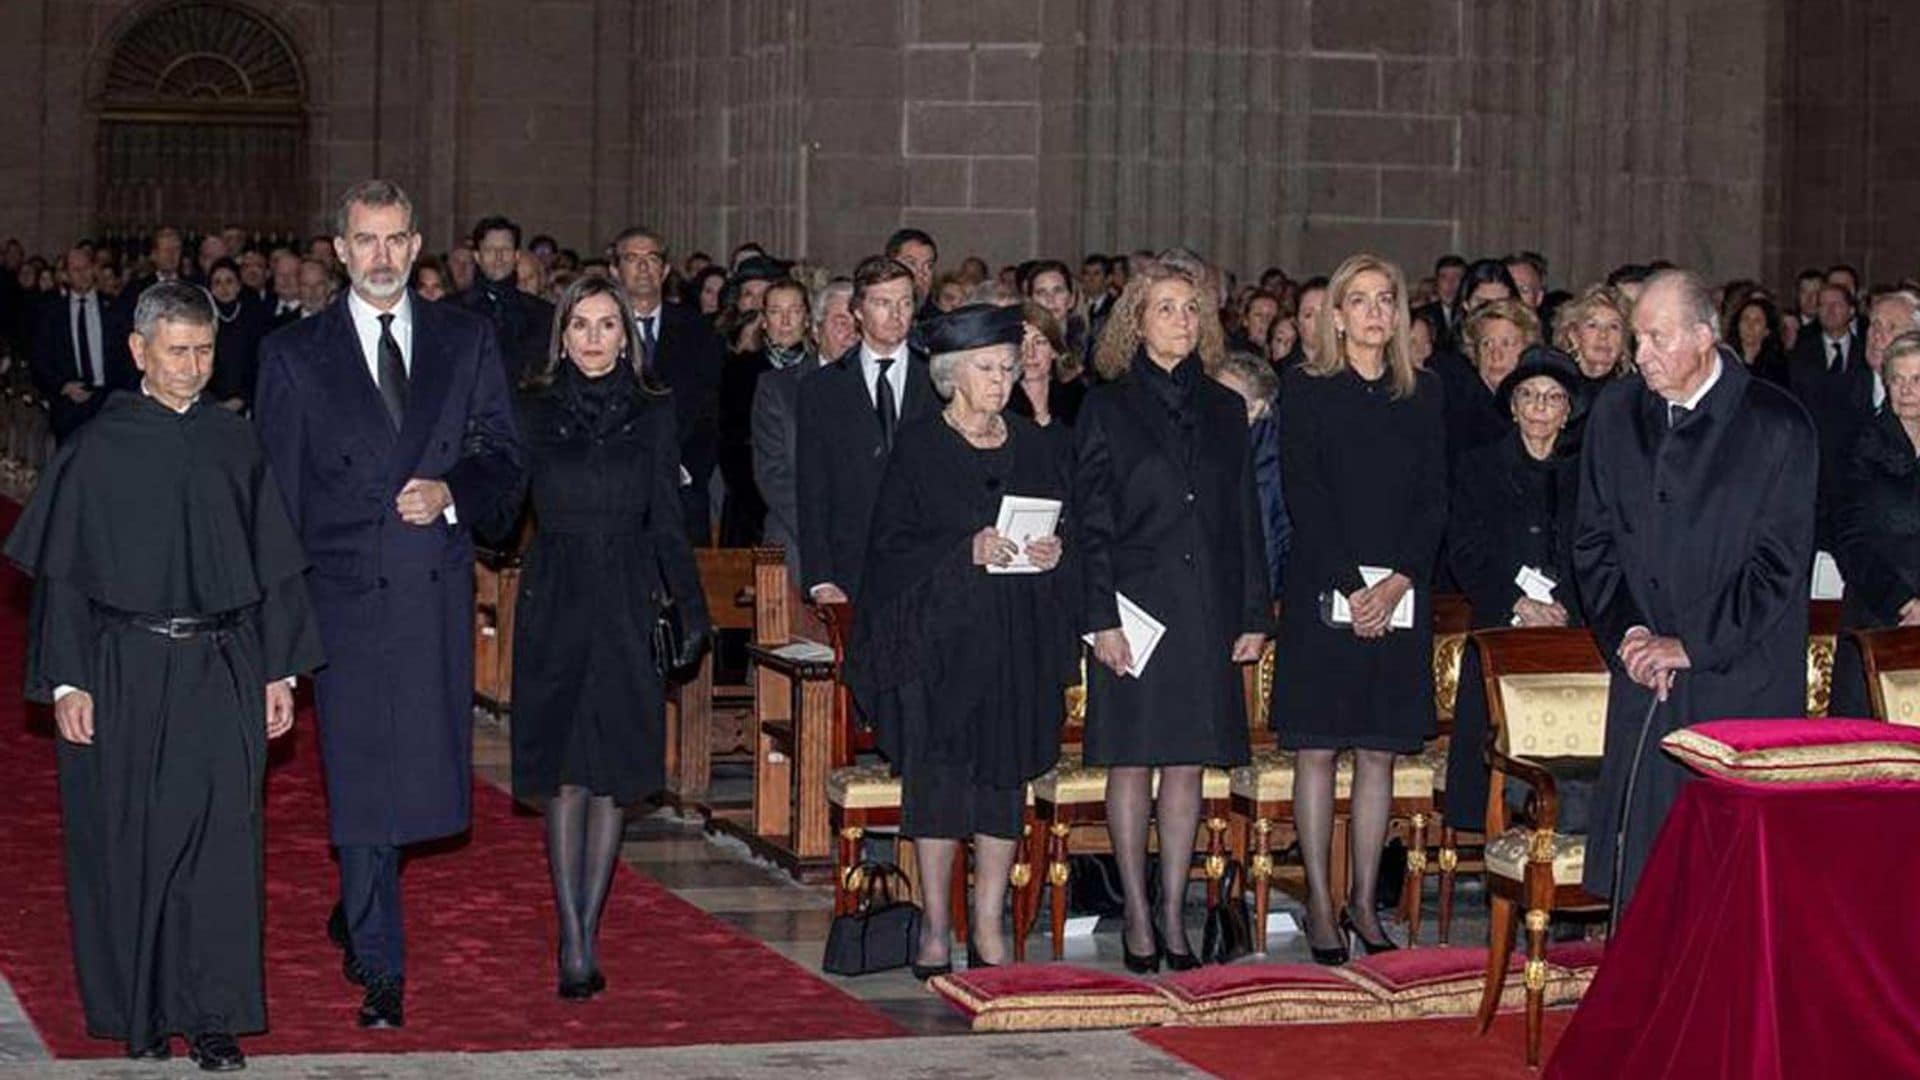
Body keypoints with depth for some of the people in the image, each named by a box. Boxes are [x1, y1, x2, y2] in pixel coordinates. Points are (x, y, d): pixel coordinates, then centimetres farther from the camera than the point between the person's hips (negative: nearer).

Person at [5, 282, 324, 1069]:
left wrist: (279, 672, 5)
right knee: (127, 846, 5)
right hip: (124, 672, -2)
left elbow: (273, 567, 9)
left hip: (223, 673, 2)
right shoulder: (99, 449, -1)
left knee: (220, 840, -1)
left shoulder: (235, 445, 6)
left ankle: (212, 1014, 5)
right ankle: (136, 1012, 17)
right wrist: (66, 682, -8)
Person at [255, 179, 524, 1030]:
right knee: (361, 776, -3)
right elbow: (276, 491, 2)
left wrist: (451, 492, -13)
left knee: (422, 764, 9)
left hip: (439, 592, 3)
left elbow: (503, 456, 8)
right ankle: (380, 969, 4)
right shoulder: (294, 354, 3)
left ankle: (355, 907, 36)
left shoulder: (466, 340, 8)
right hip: (346, 595, -2)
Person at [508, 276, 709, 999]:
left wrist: (692, 610, 3)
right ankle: (574, 942, -4)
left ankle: (585, 932, 11)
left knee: (615, 773, 3)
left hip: (626, 606, 1)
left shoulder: (652, 414, 6)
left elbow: (668, 524, 7)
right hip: (556, 604, -1)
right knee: (563, 773, -4)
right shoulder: (533, 411, 4)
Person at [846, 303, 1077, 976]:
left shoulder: (1038, 448, 12)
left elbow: (1072, 531, 15)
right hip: (940, 636, -3)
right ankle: (934, 928, 3)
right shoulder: (918, 448, 0)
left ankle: (988, 929, 7)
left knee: (1005, 775, 3)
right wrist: (966, 551, -18)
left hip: (1018, 640, 3)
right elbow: (891, 544, -5)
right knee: (938, 774, -4)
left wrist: (1055, 552, -8)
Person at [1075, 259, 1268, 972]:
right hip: (1135, 605, -3)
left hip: (1207, 612, 3)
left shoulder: (1225, 410, 12)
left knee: (1188, 764, 5)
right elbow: (1092, 521, -3)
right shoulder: (1107, 407, 2)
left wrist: (1254, 614, 5)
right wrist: (1101, 617, -10)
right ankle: (1137, 917, 8)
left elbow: (1245, 520, 12)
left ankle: (1173, 913, 12)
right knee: (1132, 762, 0)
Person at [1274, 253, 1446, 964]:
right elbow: (1304, 496, -7)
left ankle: (1364, 901, 12)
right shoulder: (1305, 390, 0)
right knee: (1316, 750, -2)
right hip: (1322, 591, -3)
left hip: (1400, 596, 3)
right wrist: (1350, 587, -14)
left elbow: (1434, 499, 4)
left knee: (1379, 751, 5)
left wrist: (1397, 582, -10)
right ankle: (1320, 903, 4)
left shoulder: (1423, 394, 10)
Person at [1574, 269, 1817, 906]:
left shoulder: (1776, 424, -6)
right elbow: (1593, 540, 12)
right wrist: (1626, 631, -2)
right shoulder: (1617, 413, 7)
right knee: (1640, 848, 1)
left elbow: (1779, 561, -7)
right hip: (1644, 678, 4)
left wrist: (1691, 645, -10)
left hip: (1742, 678, -4)